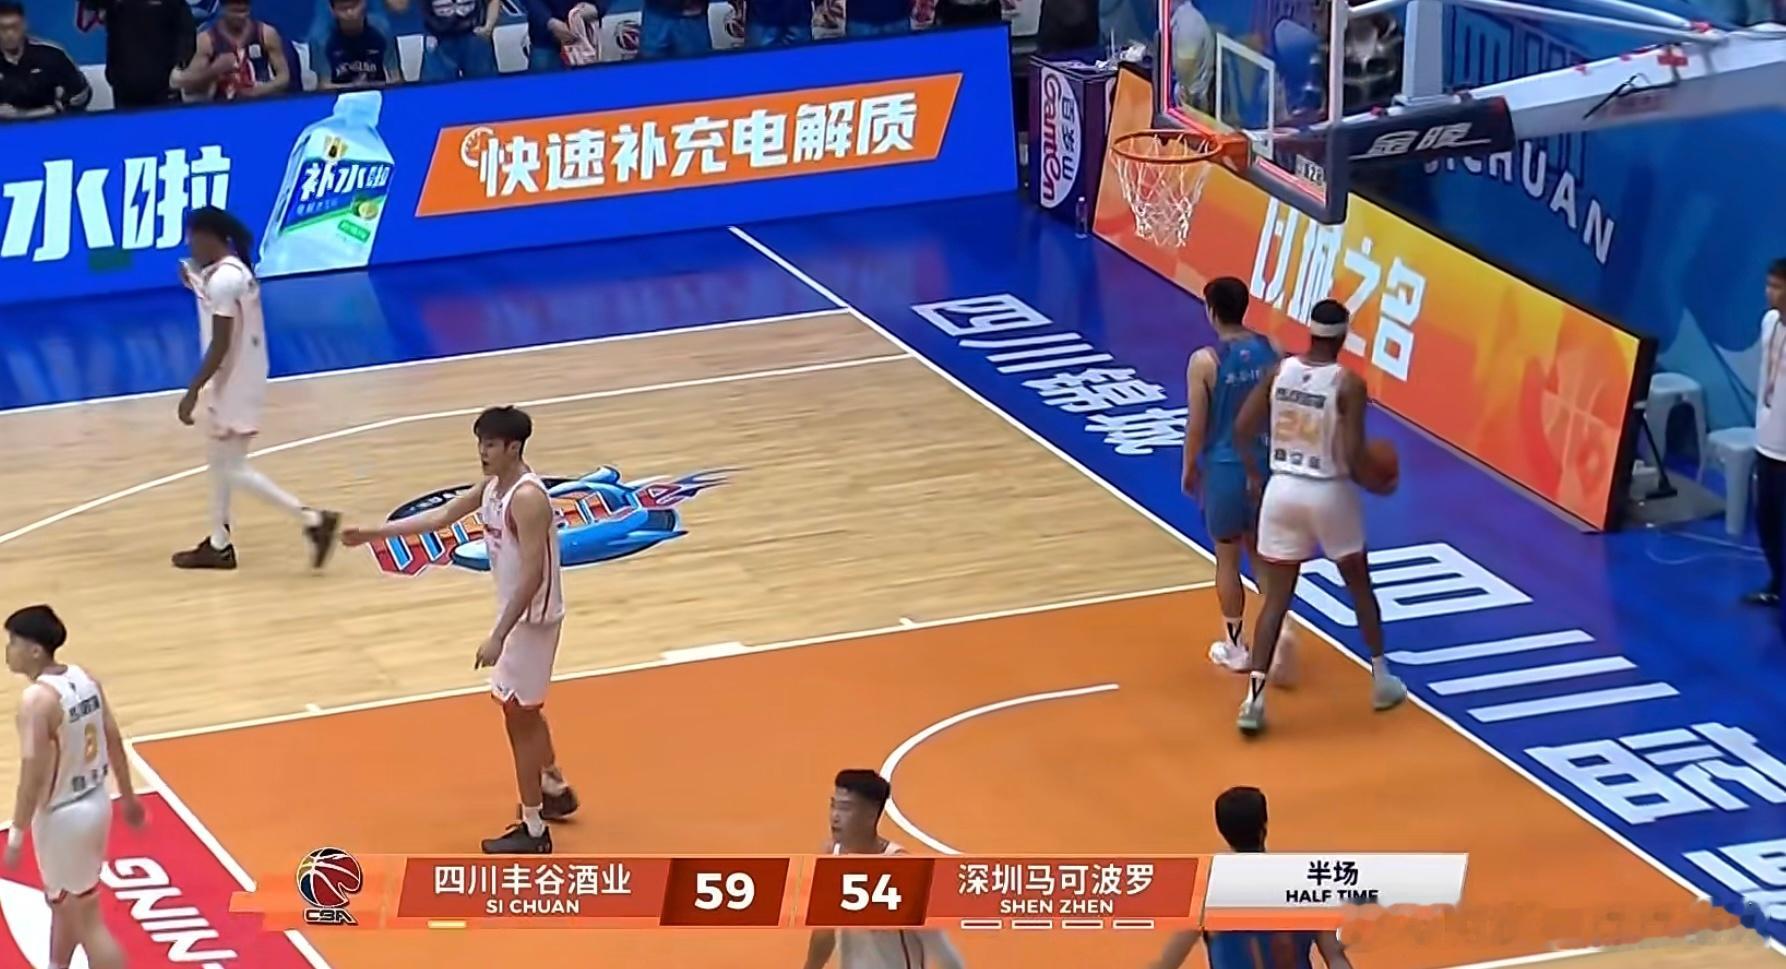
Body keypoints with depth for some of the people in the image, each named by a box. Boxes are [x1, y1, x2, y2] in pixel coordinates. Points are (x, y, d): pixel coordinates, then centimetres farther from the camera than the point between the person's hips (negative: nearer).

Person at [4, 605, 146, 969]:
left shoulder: (37, 699, -24)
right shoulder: (85, 678, 0)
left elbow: (33, 775, -25)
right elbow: (114, 740, 9)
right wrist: (128, 796, 20)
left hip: (63, 816, -9)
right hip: (96, 802, 9)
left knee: (87, 922, 2)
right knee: (62, 902, 28)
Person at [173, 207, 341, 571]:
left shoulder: (221, 279, -23)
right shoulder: (234, 269, 7)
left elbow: (220, 345, -25)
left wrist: (192, 392, -22)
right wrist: (196, 284, 13)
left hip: (232, 381, -10)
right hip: (239, 378, 10)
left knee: (233, 469, -4)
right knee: (220, 461, 19)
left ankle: (312, 519, -6)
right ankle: (219, 545, 27)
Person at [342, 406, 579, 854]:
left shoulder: (527, 498, -27)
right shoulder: (494, 485, 3)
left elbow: (533, 575, -30)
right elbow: (441, 516, 13)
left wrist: (498, 636, -31)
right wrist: (376, 533, 8)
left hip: (531, 617, -10)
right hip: (518, 612, 10)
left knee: (519, 716, -3)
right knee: (523, 709, 24)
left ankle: (533, 830, 5)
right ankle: (555, 790, 44)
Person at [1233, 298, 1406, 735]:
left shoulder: (1279, 370, -2)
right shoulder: (1349, 384, -14)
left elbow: (1242, 428, -1)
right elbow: (1352, 457, -18)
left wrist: (1254, 472, 16)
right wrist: (1380, 484, 1)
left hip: (1282, 490, 3)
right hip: (1329, 494, -3)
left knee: (1276, 599, 7)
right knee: (1360, 587, 20)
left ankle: (1254, 697, -5)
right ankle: (1381, 680, 30)